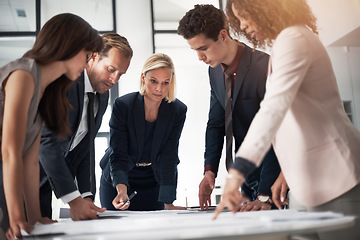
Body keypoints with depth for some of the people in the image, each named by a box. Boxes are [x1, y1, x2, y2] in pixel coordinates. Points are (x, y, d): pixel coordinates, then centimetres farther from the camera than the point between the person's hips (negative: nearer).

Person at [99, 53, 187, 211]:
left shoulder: (178, 111, -17)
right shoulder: (122, 105, -22)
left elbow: (168, 157, -18)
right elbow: (118, 154, -22)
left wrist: (168, 203, -25)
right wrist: (121, 189, -40)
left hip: (154, 181, 1)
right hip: (116, 182, -1)